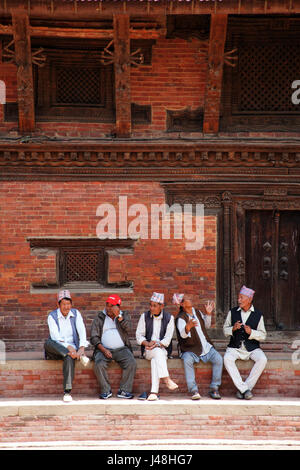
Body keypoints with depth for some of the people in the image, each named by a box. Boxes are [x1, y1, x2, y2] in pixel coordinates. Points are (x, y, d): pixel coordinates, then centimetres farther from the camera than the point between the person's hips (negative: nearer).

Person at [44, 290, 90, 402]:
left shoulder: (75, 313, 4)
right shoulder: (52, 316, -3)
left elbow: (82, 332, -8)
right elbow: (55, 336, -16)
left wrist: (81, 348, -26)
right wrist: (69, 347, -30)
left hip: (72, 347, 0)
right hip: (56, 350, 0)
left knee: (69, 358, -36)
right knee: (48, 343, -35)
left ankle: (67, 392, -40)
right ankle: (80, 356, -39)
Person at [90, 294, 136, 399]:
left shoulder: (124, 315, 13)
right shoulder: (99, 318, 11)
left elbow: (127, 329, -7)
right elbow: (94, 337, 3)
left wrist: (118, 316, -13)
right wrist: (103, 350, -11)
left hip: (121, 349, 0)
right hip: (104, 349, 0)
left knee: (131, 363, -28)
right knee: (99, 364, -30)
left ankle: (124, 391, -19)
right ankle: (106, 391, -17)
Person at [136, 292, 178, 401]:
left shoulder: (169, 318, 3)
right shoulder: (144, 316, 7)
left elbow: (167, 339, -3)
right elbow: (139, 335, 5)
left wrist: (157, 344, -20)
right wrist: (146, 343, -14)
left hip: (163, 349, -1)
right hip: (148, 350, 1)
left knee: (155, 360, -34)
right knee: (158, 352, -35)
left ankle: (154, 392, -43)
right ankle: (167, 379, -44)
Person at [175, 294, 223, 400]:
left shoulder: (197, 312, 12)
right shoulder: (181, 318, -10)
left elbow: (206, 325, 27)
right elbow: (183, 334, -29)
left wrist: (208, 314, 9)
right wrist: (188, 326, -52)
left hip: (206, 347, 5)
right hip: (190, 350, -5)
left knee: (218, 359, -20)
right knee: (187, 360, -36)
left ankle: (214, 389, -13)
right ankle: (193, 390, -32)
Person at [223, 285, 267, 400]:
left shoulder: (258, 315, 3)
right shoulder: (233, 312, 8)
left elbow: (263, 336, 3)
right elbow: (225, 330, 12)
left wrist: (251, 332, -16)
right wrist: (233, 329, -11)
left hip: (252, 347, 0)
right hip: (235, 347, 1)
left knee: (262, 360, -30)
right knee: (227, 359, -32)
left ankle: (244, 388, -21)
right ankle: (244, 389, -29)